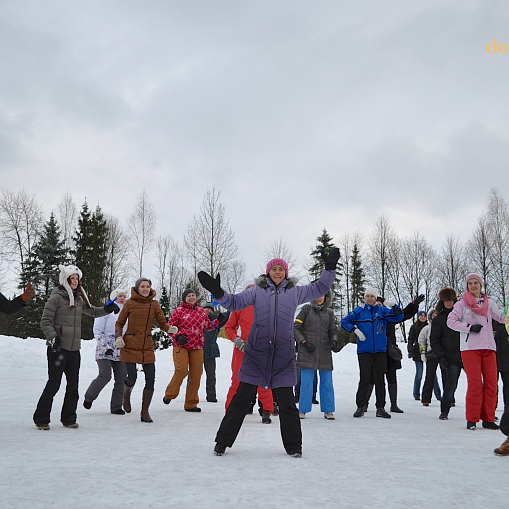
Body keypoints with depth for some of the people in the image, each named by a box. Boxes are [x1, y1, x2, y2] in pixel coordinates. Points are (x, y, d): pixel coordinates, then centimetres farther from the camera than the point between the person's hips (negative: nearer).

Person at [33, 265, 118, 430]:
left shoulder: (79, 299, 13)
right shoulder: (56, 297, -6)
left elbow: (92, 312, 27)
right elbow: (45, 321, -7)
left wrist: (107, 309, 11)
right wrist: (52, 338, -20)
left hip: (74, 348, 6)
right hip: (58, 348, -6)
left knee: (73, 386, 8)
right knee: (53, 384, -2)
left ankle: (68, 419, 21)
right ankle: (41, 419, 12)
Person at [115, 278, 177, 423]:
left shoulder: (154, 304, 4)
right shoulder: (129, 303, -2)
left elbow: (162, 322, 0)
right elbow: (119, 323, 5)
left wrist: (170, 329, -22)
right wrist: (118, 337, -12)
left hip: (147, 347, 2)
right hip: (130, 346, -2)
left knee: (150, 379, -3)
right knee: (132, 378, -6)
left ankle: (145, 411, 13)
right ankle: (127, 394, 32)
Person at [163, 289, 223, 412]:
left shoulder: (201, 311, 12)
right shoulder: (179, 311, 0)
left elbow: (207, 326, 23)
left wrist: (218, 321, 7)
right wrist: (177, 337, -12)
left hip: (197, 347, 4)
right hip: (181, 346, -4)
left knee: (196, 375, 2)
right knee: (181, 370, -17)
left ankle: (190, 404, 14)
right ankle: (169, 395, 9)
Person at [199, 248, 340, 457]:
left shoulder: (295, 292, 13)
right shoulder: (257, 290, 8)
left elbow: (319, 288, 22)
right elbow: (236, 302, 0)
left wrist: (329, 268, 12)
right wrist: (218, 292, -17)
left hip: (283, 355, 1)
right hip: (256, 352, -1)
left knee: (286, 402, 6)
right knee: (241, 398, 4)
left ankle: (293, 445, 21)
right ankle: (223, 441, 15)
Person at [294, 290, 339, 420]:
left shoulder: (329, 312, 12)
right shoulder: (306, 309, 4)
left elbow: (333, 331, 16)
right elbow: (296, 328, 3)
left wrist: (334, 341, -4)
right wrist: (304, 341, -8)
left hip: (324, 353, 3)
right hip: (307, 352, -2)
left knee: (327, 382, 4)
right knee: (306, 382, -1)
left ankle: (328, 410, 15)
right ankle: (302, 410, 10)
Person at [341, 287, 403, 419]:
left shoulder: (382, 310, 9)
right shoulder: (359, 311, 6)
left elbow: (398, 317, 3)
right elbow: (344, 322, 6)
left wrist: (394, 306, -13)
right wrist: (355, 329, -8)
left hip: (380, 350, 2)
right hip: (364, 350, -2)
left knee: (380, 379, 5)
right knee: (364, 379, -2)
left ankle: (380, 408, 13)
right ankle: (360, 407, 9)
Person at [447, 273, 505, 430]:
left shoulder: (489, 303, 16)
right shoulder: (462, 303, 5)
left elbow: (503, 317, 12)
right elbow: (451, 321, -1)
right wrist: (469, 327, -11)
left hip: (488, 347, 4)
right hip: (470, 347, -4)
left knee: (491, 382, 0)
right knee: (475, 383, -9)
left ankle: (488, 419, 10)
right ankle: (472, 420, 0)